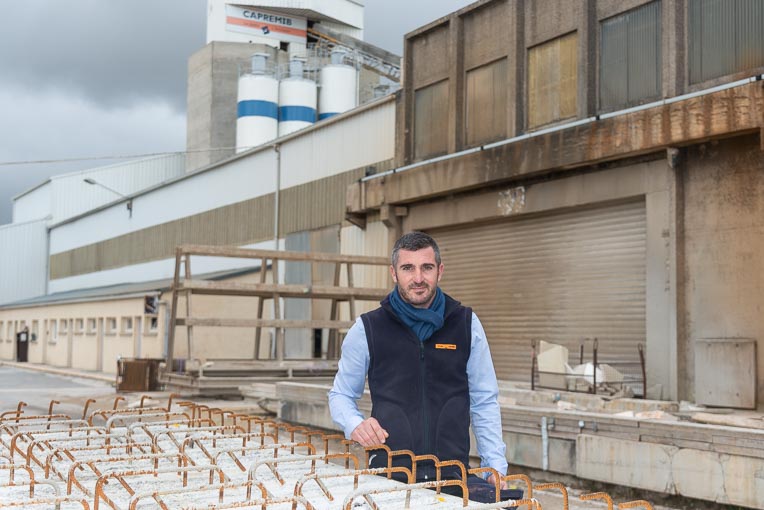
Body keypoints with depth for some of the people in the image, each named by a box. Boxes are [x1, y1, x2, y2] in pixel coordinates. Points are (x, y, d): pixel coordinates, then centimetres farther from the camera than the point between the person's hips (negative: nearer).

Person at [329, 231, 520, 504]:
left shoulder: (466, 324, 6)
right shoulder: (367, 328, 3)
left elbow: (484, 402, 10)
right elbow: (341, 395, 13)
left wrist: (496, 466, 2)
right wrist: (355, 424, -10)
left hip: (454, 476, 2)